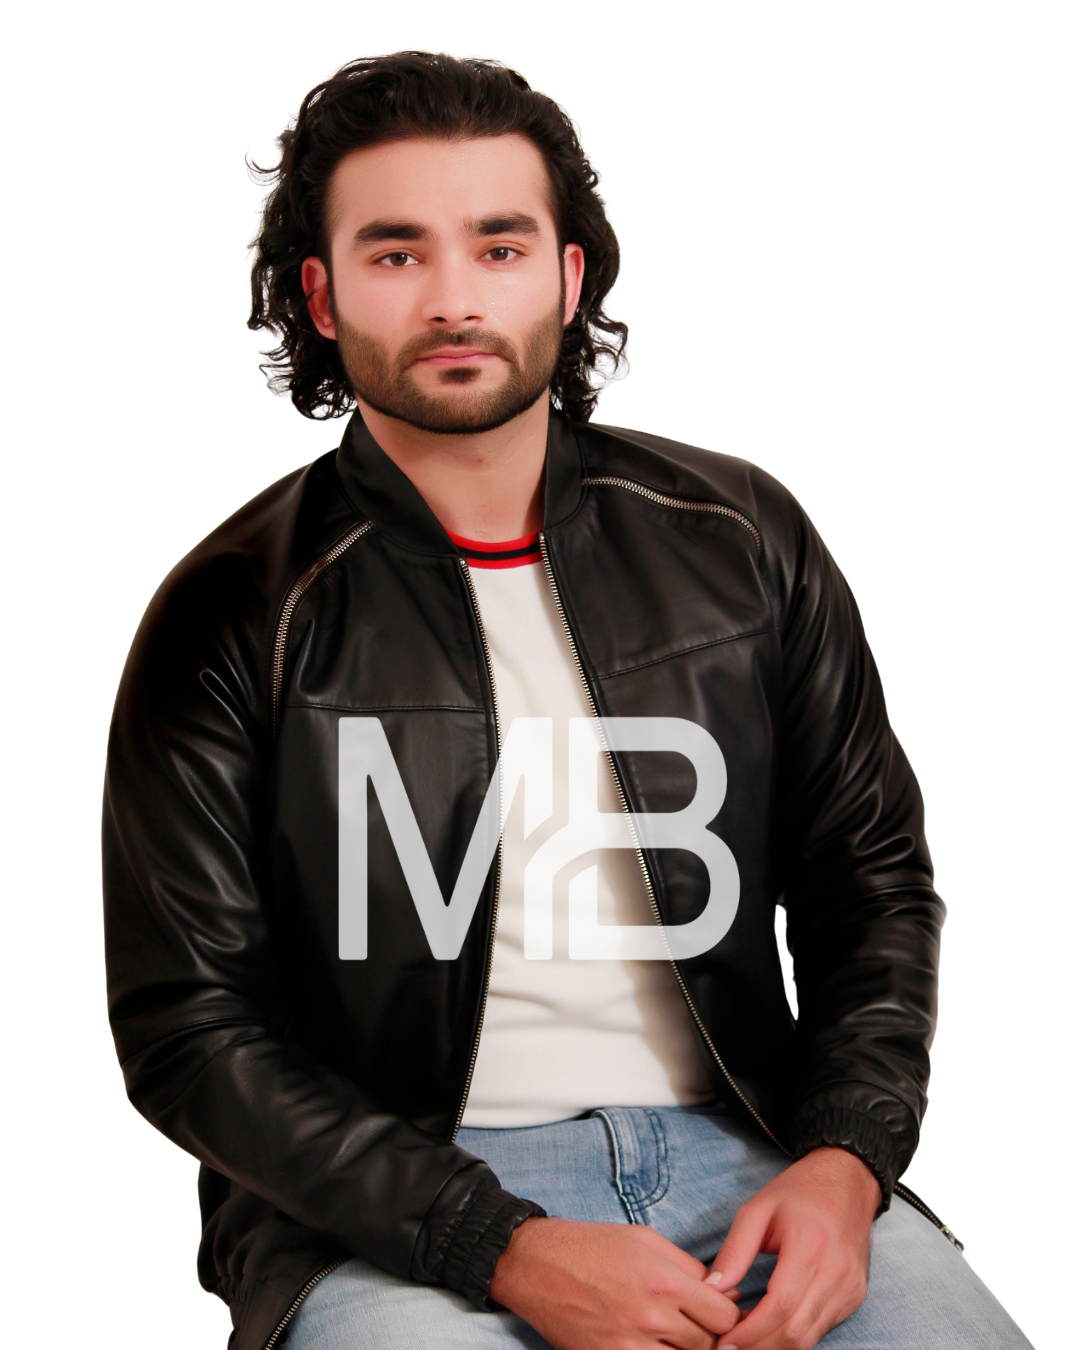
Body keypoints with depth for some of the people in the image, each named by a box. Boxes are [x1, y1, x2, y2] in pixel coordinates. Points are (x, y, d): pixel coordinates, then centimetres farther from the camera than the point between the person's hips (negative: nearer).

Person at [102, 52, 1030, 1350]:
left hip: (740, 1146, 3)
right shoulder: (233, 620, -4)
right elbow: (188, 1029, -5)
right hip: (387, 1212, -2)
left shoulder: (742, 537, 6)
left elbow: (873, 876, 12)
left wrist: (845, 1161, -6)